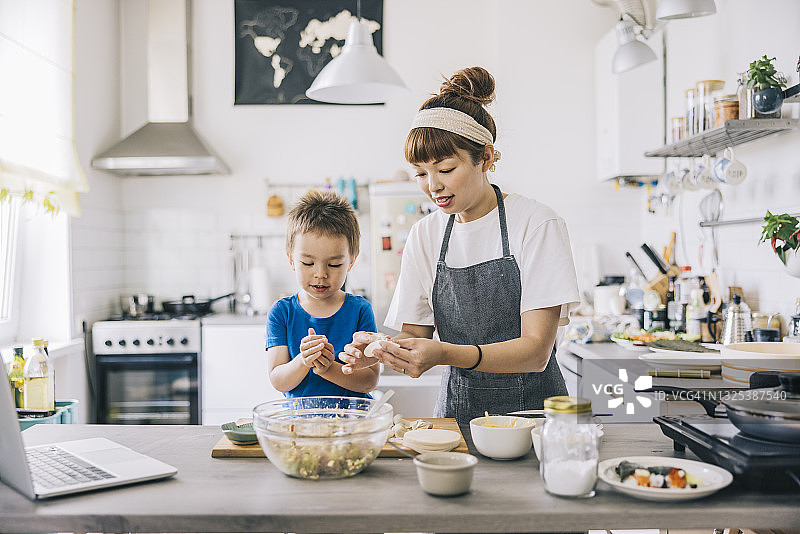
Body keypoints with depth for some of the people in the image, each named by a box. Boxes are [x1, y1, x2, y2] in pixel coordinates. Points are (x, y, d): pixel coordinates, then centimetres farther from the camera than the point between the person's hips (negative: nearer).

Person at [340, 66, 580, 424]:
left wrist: (445, 354, -27)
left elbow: (536, 350, -13)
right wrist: (381, 350, -13)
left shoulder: (536, 224, -7)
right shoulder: (425, 235, 7)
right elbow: (415, 335, 9)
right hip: (457, 412, 3)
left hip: (531, 406, -3)